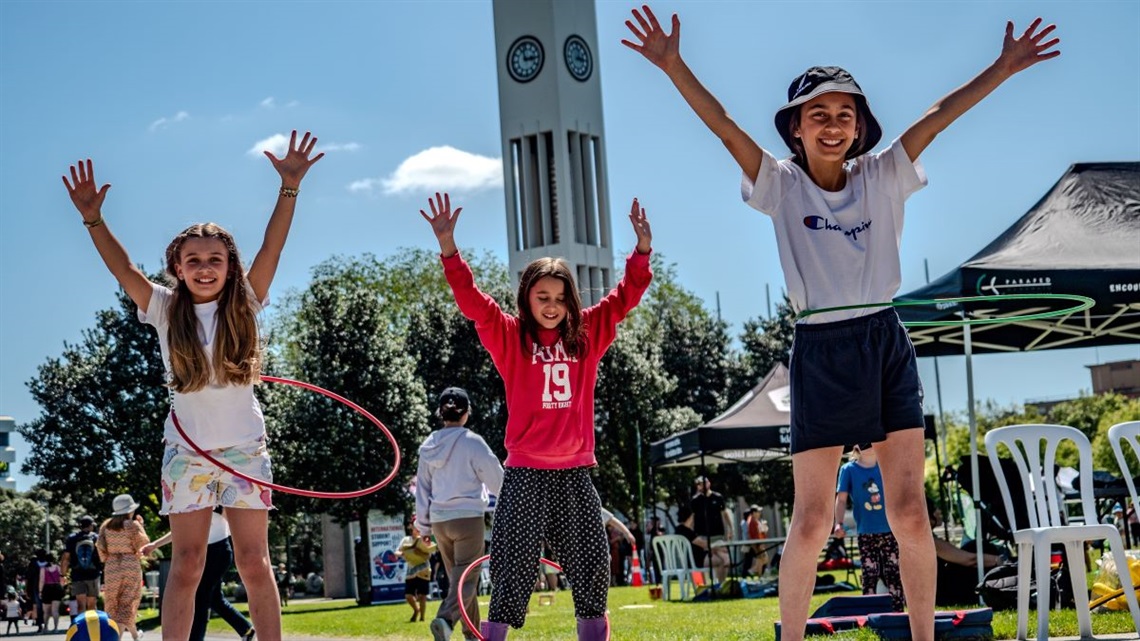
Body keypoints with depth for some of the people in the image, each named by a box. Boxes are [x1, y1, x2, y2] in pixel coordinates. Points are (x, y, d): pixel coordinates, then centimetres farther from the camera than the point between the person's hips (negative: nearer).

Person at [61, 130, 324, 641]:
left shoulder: (243, 306, -1)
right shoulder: (166, 310, 0)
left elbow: (272, 248, -10)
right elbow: (121, 268, -8)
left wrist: (290, 187, -21)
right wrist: (92, 217, -22)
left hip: (245, 449, 0)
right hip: (186, 450, 0)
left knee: (255, 564, 0)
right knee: (185, 566, 0)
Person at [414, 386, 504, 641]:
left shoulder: (429, 445, 6)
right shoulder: (472, 442, -10)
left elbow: (422, 488, 11)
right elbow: (497, 482, -6)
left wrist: (422, 524, 18)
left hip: (439, 520, 6)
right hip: (467, 517, -6)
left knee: (457, 578, 17)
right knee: (466, 579, -7)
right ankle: (445, 619, -32)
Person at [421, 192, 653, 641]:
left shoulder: (586, 334, 9)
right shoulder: (509, 336, 0)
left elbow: (624, 298, 9)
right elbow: (471, 300, -12)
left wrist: (642, 250, -6)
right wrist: (448, 247, -24)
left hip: (575, 471, 4)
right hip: (526, 472, -4)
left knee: (592, 567, 6)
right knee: (515, 568, -6)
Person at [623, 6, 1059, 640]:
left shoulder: (882, 177, 7)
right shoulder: (781, 185, 0)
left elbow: (943, 113, 3)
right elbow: (724, 126, -11)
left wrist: (1006, 65, -1)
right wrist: (672, 64, -21)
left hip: (887, 345, 2)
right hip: (821, 352, -2)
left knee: (910, 512, 2)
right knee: (812, 522, -2)